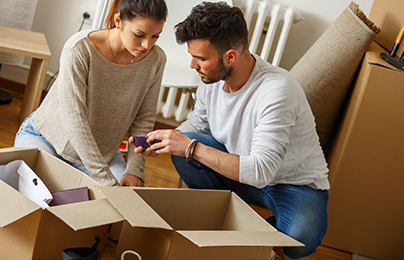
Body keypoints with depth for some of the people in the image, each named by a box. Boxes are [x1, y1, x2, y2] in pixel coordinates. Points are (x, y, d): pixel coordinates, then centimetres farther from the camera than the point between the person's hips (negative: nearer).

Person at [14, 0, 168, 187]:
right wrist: (107, 180, -33)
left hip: (99, 149, 5)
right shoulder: (80, 49, -28)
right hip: (46, 137, -4)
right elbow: (73, 119, -31)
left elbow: (144, 120, -6)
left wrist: (134, 170, -17)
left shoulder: (155, 60, -14)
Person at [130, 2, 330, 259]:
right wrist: (160, 144, -11)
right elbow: (197, 124, 9)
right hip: (241, 172, 6)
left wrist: (191, 148, -35)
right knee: (183, 146, -15)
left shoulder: (277, 91, -33)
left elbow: (260, 172, -37)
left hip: (298, 185, -5)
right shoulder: (212, 78, -11)